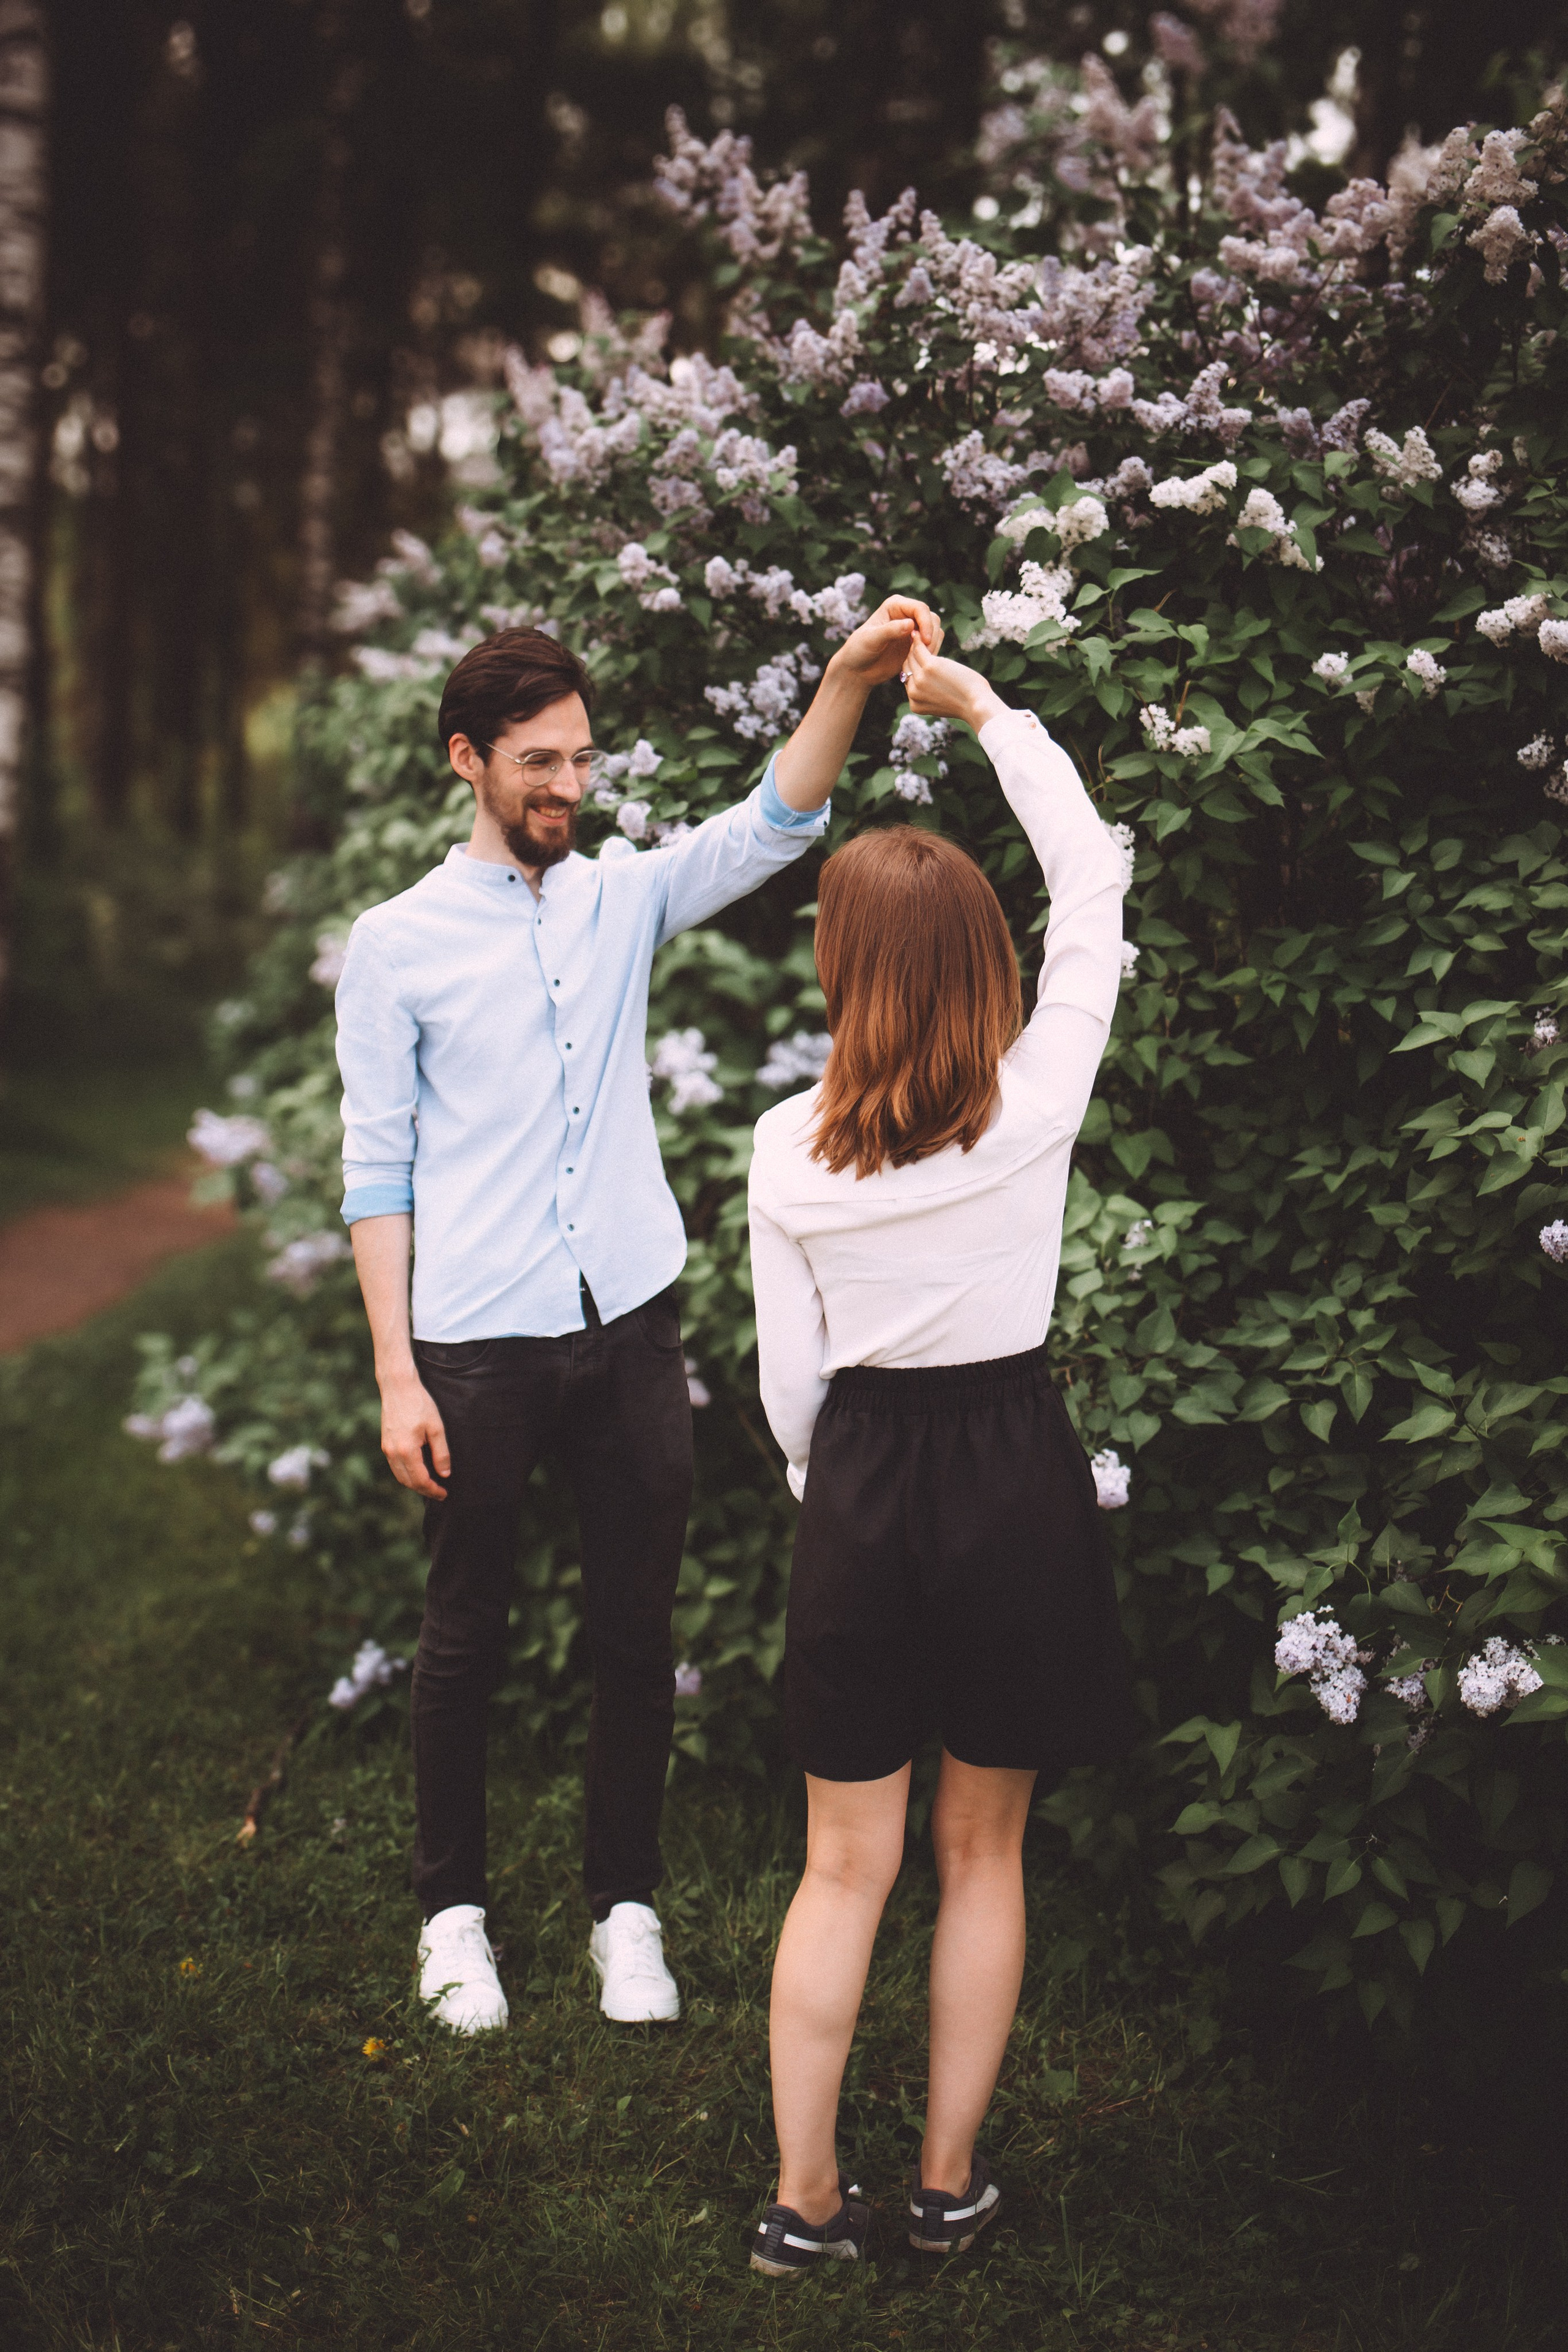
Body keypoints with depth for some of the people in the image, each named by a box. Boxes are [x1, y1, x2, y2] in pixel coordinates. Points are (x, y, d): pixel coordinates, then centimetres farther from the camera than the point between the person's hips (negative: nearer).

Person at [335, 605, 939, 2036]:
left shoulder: (626, 898, 8)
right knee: (467, 1636, 9)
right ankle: (454, 1907, 26)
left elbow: (774, 826, -5)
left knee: (638, 1634, 8)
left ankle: (626, 1904, 23)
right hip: (478, 1343, -2)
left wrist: (851, 677, -23)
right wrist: (396, 1372, -7)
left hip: (631, 1327, 3)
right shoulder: (399, 944, 0)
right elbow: (378, 1166, -1)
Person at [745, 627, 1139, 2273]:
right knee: (983, 1855, 13)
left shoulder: (788, 1148, -9)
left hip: (861, 1481, 1)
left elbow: (789, 1380, -1)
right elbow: (1093, 888, 1)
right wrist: (985, 707, 7)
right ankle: (949, 2184, 23)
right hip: (1015, 1475, 0)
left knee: (845, 1866, 11)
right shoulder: (1037, 1103, -12)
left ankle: (805, 2199, 17)